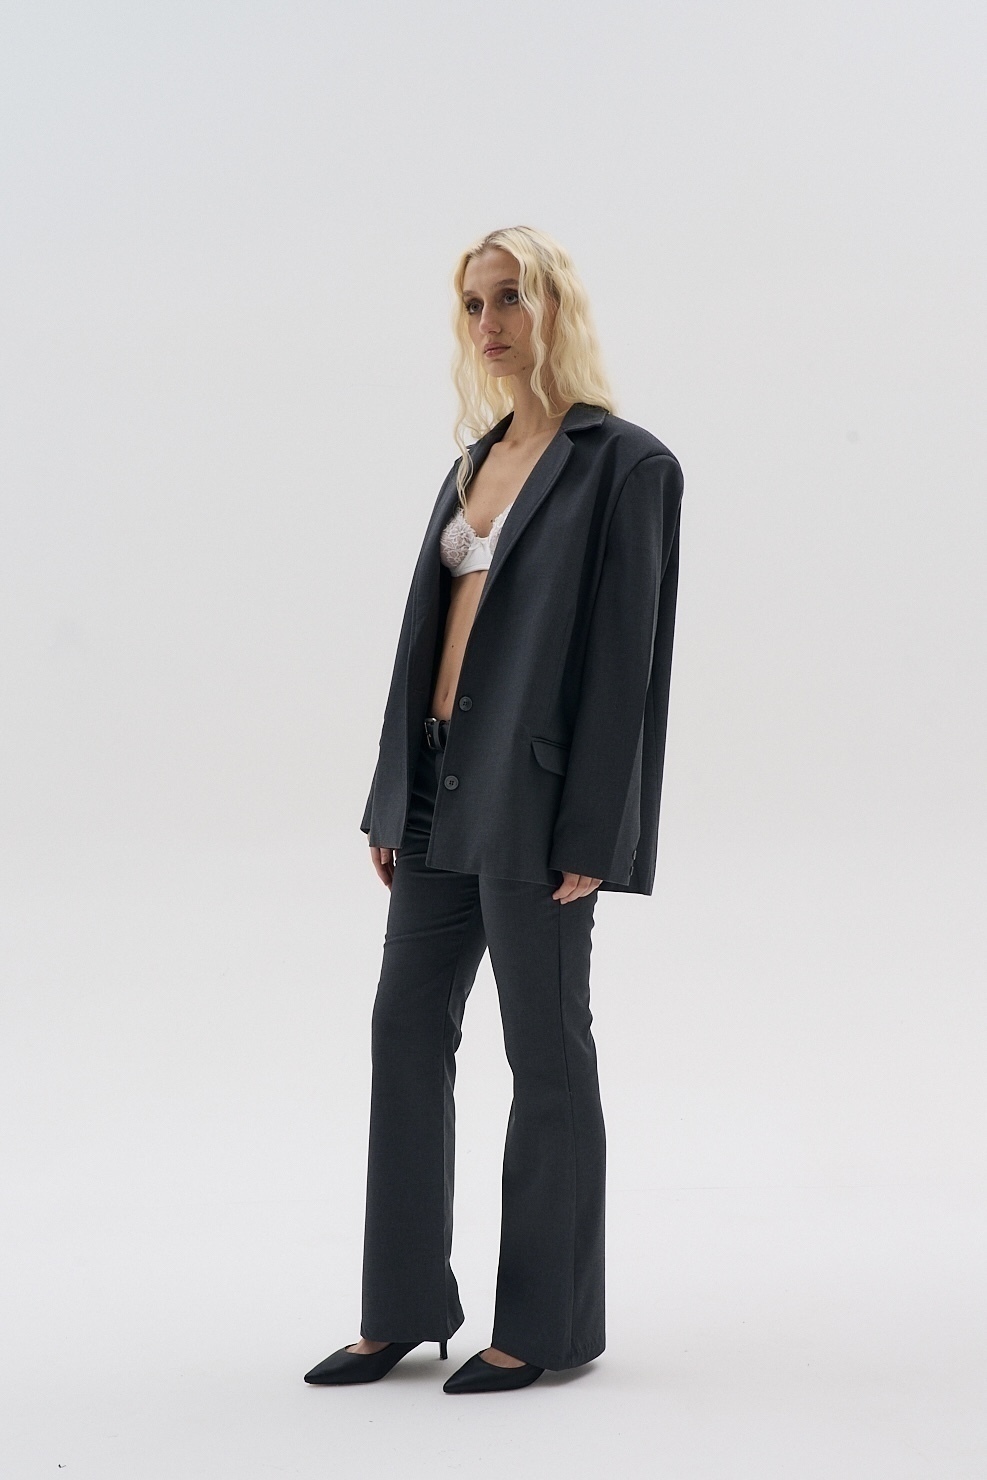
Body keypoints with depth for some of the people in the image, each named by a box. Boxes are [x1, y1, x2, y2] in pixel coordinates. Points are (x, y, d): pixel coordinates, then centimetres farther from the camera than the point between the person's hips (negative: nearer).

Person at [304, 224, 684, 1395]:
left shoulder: (623, 464, -8)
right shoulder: (479, 458, 15)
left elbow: (626, 656, -13)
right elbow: (430, 628, 15)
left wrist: (589, 836, -17)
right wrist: (392, 798, 11)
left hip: (534, 791, -8)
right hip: (443, 781, 8)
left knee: (544, 1052, 1)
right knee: (407, 1027, 8)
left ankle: (546, 1322, 14)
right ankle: (403, 1307, 19)